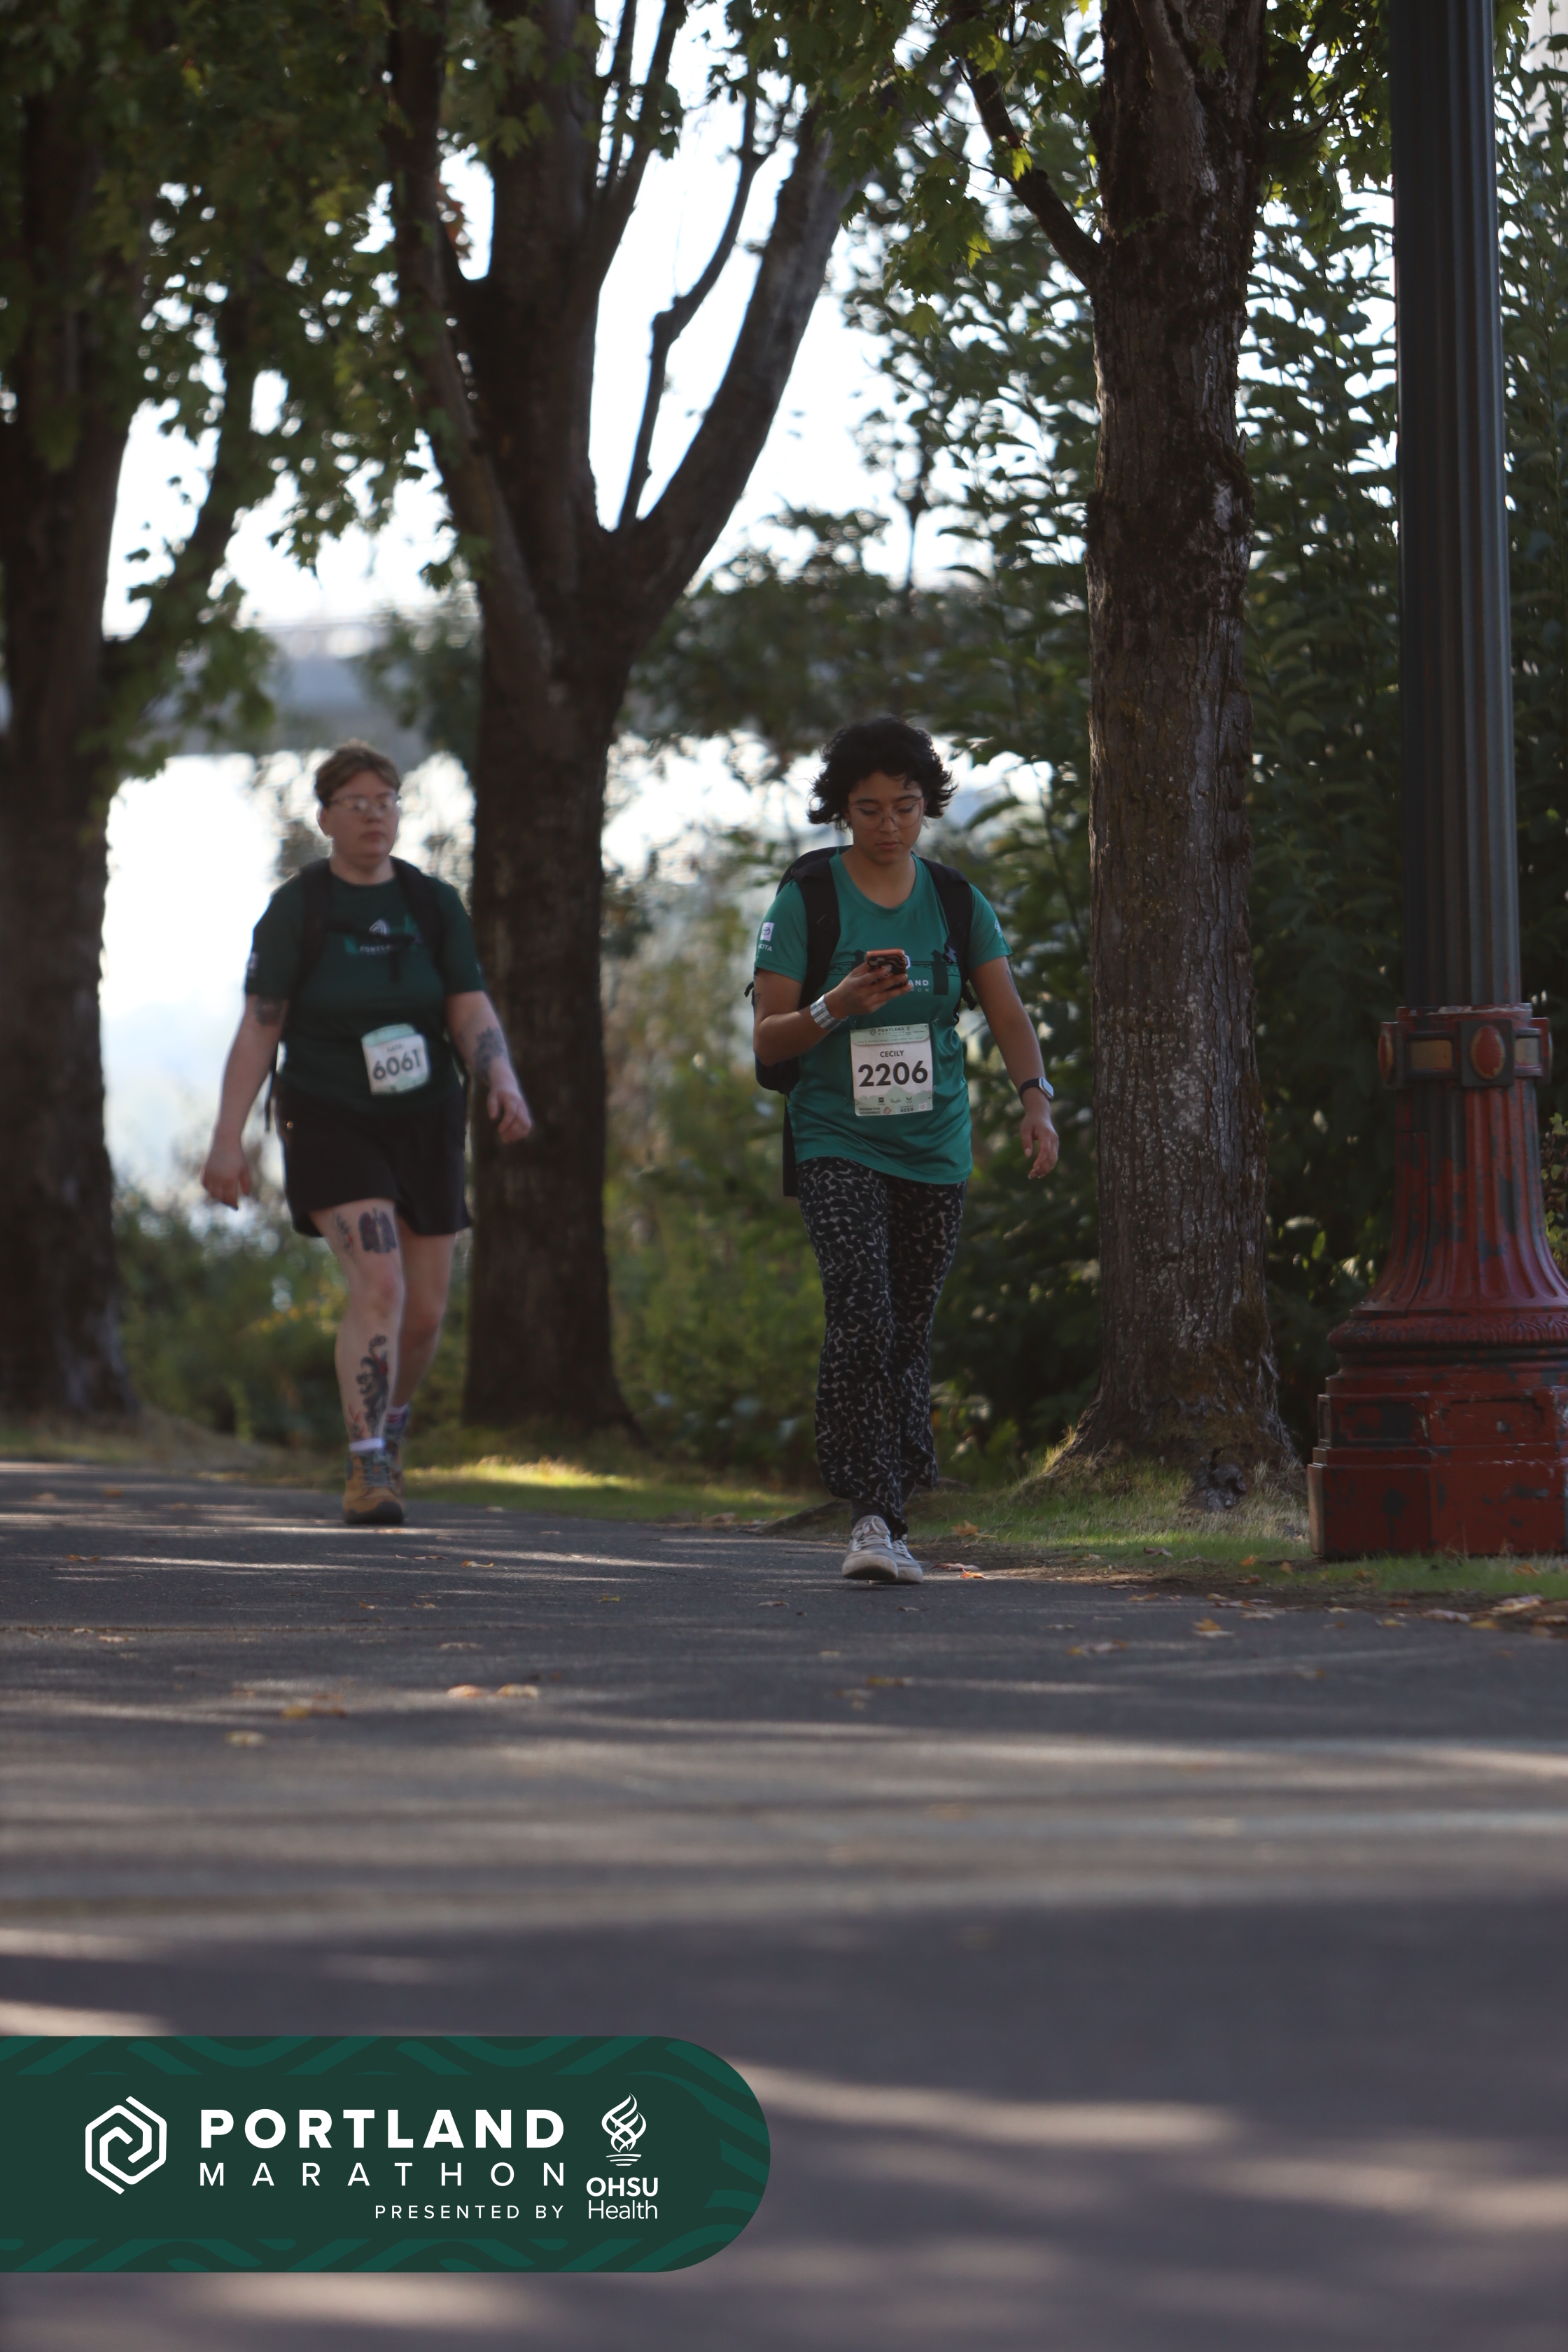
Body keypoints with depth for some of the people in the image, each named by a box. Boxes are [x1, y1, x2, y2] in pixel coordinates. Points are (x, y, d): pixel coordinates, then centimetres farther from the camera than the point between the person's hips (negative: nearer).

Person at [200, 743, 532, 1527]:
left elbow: (472, 1013, -4)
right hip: (330, 1124, -4)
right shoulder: (295, 910, -5)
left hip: (423, 1125, 4)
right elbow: (258, 1028, -6)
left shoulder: (435, 906, 3)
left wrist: (502, 1080, -24)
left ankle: (390, 1417, 38)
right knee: (378, 1287, -22)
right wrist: (226, 1138, -12)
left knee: (425, 1311, 6)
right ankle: (367, 1474, -20)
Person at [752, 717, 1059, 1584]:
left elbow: (1008, 1015, -1)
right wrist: (838, 1006, -23)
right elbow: (767, 1038, -4)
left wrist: (1035, 1098, -19)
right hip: (837, 1144, -3)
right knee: (862, 1313, -21)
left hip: (934, 1148, 3)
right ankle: (873, 1515, -24)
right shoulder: (805, 900, -3)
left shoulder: (957, 902, 6)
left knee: (909, 1333, 6)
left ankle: (891, 1523, 19)